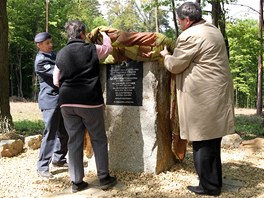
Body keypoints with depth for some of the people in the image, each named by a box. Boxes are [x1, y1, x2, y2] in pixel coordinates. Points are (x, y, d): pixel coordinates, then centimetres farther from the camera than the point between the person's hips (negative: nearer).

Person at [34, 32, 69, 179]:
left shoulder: (53, 55, 16)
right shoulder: (40, 61, -10)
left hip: (62, 99, 8)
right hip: (50, 100, -8)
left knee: (64, 132, 13)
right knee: (50, 133, -8)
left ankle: (59, 159, 28)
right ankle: (43, 166, 1)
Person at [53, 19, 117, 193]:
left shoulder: (61, 54, 7)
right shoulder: (92, 49, -4)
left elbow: (56, 81, 13)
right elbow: (108, 48, 18)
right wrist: (104, 34, 35)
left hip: (67, 102, 4)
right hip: (90, 101, -3)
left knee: (74, 141, 9)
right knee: (99, 140, 9)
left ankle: (77, 182, 14)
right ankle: (104, 178, 15)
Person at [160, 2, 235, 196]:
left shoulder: (190, 36, -15)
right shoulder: (213, 30, 16)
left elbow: (175, 65, -9)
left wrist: (166, 55, 11)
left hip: (203, 96, -10)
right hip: (218, 93, 10)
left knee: (202, 142, 1)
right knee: (212, 141, 16)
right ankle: (215, 182, 27)